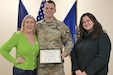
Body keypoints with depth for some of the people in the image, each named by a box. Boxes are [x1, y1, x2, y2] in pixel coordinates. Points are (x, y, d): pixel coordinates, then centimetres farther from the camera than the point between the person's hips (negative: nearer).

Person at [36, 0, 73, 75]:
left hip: (57, 65, -2)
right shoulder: (37, 26, 7)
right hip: (41, 65, 2)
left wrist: (66, 52, -13)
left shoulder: (61, 25, 0)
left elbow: (69, 41, 4)